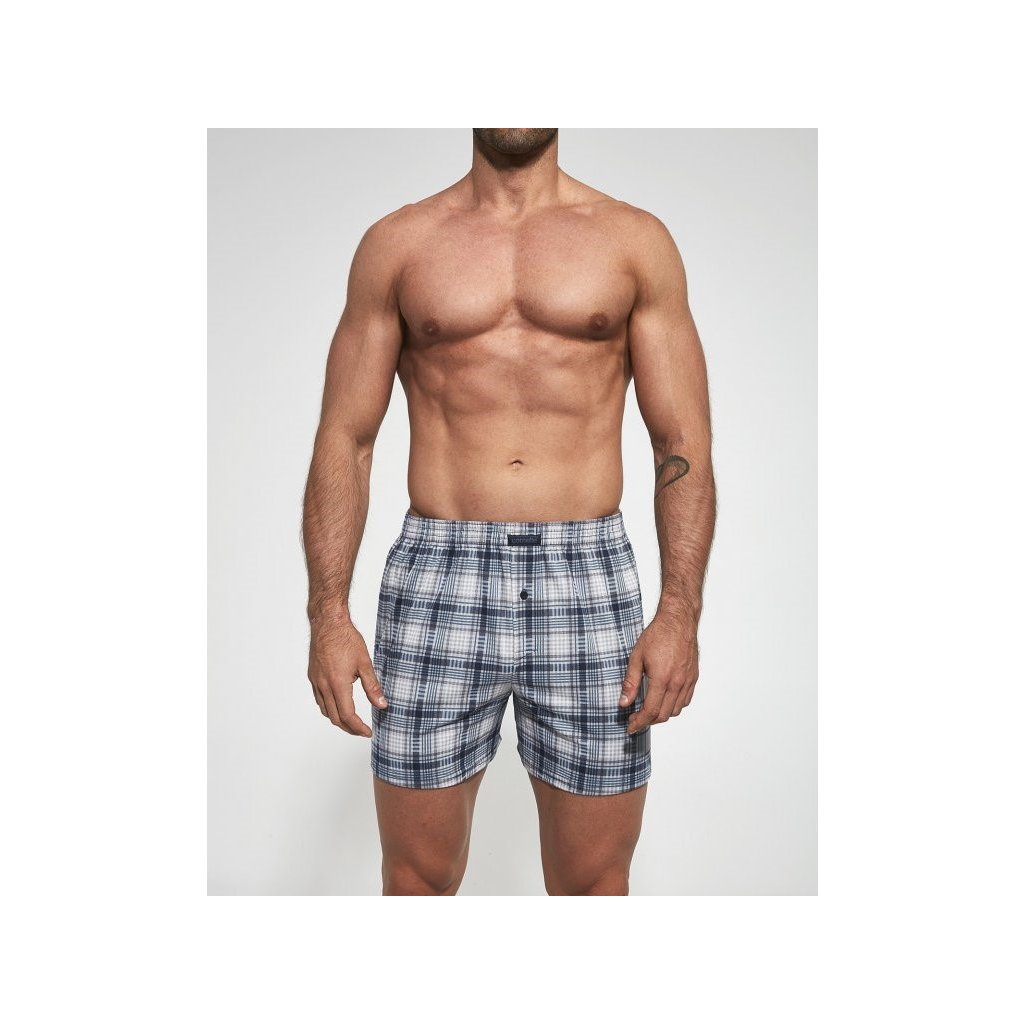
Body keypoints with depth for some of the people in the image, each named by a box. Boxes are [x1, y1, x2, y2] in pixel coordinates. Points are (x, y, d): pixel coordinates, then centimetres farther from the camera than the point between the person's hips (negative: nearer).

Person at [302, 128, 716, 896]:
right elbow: (345, 440, 6)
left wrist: (681, 611, -9)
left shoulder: (637, 241, 8)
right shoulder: (397, 243, 9)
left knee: (594, 882, 10)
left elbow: (683, 446, 3)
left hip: (589, 581, 0)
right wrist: (328, 614, -4)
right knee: (418, 878, 10)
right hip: (436, 582, 1)